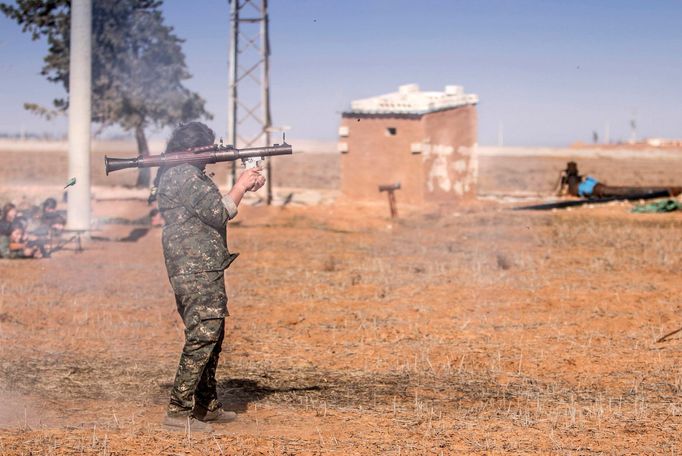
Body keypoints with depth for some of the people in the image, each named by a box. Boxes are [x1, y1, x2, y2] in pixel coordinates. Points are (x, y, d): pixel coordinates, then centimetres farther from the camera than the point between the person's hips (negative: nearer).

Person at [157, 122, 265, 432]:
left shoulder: (173, 174, 19)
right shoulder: (187, 176, -15)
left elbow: (213, 207, 21)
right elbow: (218, 213, -17)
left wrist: (246, 187, 11)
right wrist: (240, 187, -4)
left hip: (196, 270, 11)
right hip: (199, 271, -11)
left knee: (212, 337, 17)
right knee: (202, 338, -12)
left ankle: (208, 406, 25)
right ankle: (178, 412, -12)